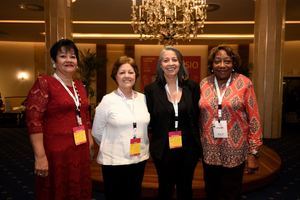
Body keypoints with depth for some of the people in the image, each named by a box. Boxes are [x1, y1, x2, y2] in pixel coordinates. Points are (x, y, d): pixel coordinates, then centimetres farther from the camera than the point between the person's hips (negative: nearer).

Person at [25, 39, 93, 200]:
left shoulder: (79, 86, 10)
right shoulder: (44, 83, -10)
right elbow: (33, 120, -16)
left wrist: (90, 140, 15)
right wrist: (40, 156, -19)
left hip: (81, 151, 6)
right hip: (56, 152, -6)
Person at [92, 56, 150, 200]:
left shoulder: (143, 98, 1)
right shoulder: (107, 100, -10)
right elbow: (97, 132, -3)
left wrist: (142, 146, 10)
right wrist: (111, 146, 6)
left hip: (139, 159, 4)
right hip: (114, 161, -4)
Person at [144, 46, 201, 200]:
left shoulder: (192, 87, -1)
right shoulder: (151, 89, -6)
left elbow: (197, 117, 2)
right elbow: (148, 120, -3)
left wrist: (197, 143, 0)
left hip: (188, 148, 2)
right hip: (163, 149, -1)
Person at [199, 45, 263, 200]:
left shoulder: (244, 83, -7)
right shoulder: (204, 84, 1)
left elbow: (254, 119, -6)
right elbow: (199, 118, 7)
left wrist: (253, 152, -8)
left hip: (234, 152, -2)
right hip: (209, 151, 3)